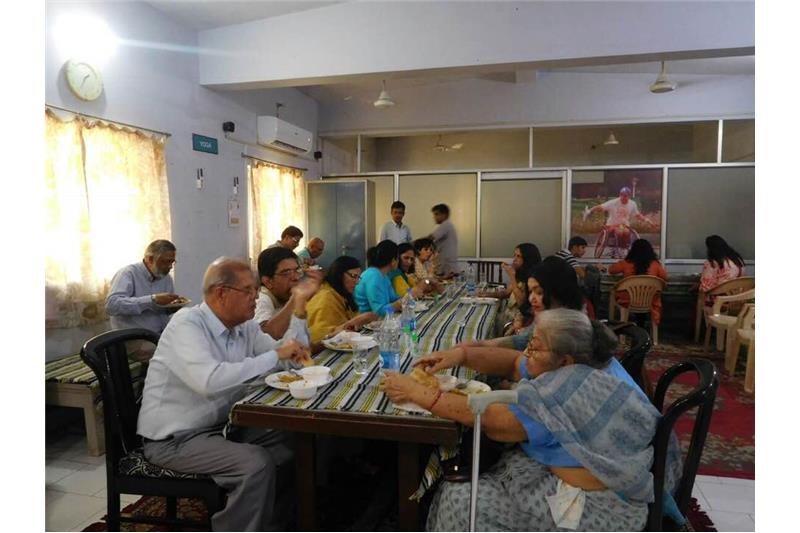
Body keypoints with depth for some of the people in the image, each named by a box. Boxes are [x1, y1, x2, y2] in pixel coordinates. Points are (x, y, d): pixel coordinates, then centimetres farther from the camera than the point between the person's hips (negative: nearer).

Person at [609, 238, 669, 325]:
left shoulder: (625, 263, -13)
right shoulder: (655, 264, -11)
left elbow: (610, 270, 3)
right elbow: (664, 278, 5)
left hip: (628, 300, -2)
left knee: (614, 292, 29)